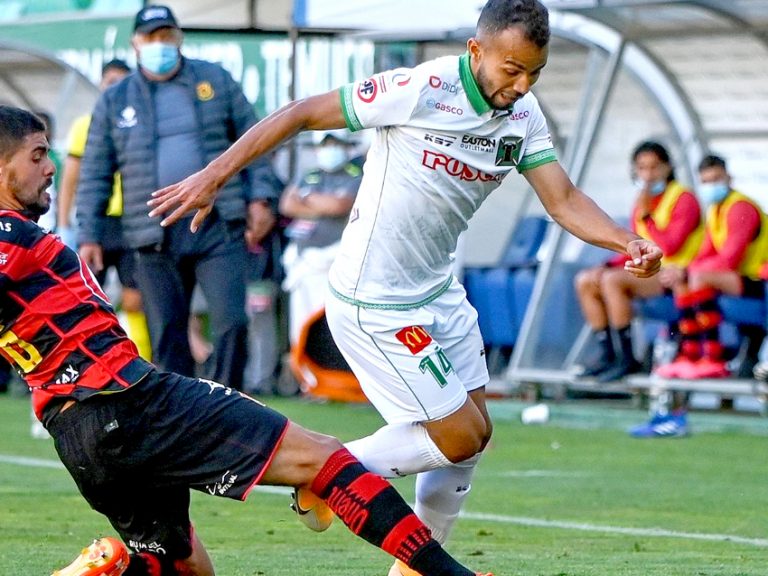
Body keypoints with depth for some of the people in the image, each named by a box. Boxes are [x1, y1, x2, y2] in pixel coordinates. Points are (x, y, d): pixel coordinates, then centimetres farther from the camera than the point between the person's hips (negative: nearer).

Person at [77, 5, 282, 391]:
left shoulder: (216, 81, 10)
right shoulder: (114, 102, 9)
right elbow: (94, 174, 9)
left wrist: (261, 197, 0)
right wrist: (89, 236, 2)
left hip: (218, 229, -1)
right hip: (155, 239, 1)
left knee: (232, 323, -10)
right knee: (167, 339, 3)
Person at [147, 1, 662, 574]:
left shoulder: (524, 114, -1)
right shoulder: (419, 91, -23)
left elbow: (563, 199, -4)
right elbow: (301, 114, -16)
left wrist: (628, 242, -23)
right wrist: (215, 175, -16)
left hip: (440, 292, 8)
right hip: (375, 305, -8)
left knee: (475, 435, 11)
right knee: (459, 436, -7)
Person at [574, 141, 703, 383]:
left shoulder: (684, 199, -9)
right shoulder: (641, 203, 14)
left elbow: (669, 247, -18)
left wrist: (645, 217, -17)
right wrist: (608, 265, 1)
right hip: (646, 273, 9)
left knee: (612, 280, -29)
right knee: (585, 280, -1)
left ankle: (627, 359, -25)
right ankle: (605, 352, -3)